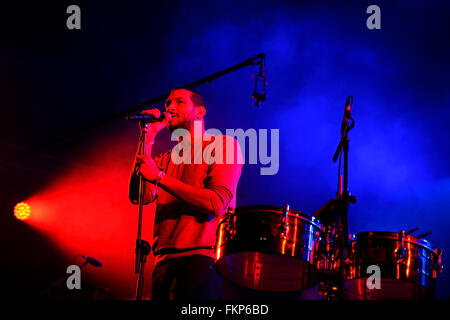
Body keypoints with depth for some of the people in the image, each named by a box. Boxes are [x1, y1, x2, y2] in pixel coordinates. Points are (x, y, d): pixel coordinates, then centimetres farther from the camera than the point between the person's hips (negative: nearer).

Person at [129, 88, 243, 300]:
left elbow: (217, 203, -10)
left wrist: (159, 177, -10)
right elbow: (138, 196, 2)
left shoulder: (223, 145, 4)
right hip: (164, 262, 6)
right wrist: (148, 137, 4)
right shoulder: (166, 159, 20)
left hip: (202, 258, -6)